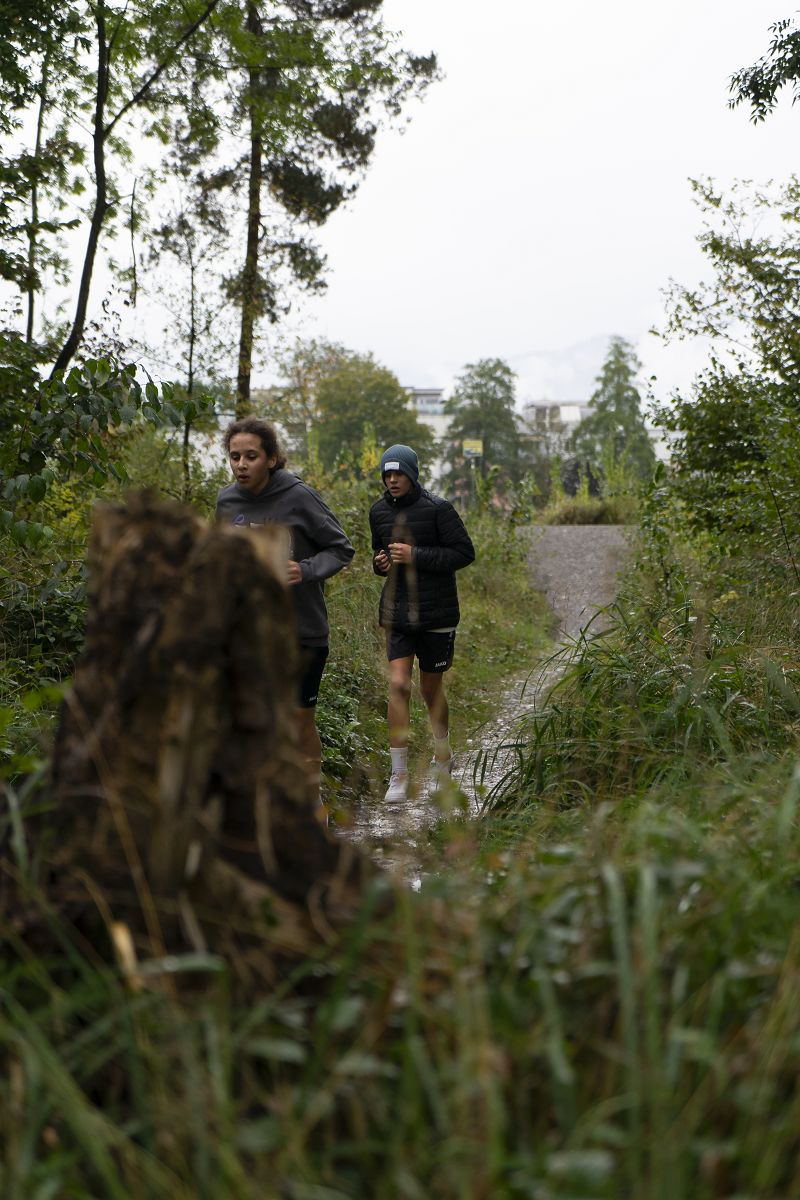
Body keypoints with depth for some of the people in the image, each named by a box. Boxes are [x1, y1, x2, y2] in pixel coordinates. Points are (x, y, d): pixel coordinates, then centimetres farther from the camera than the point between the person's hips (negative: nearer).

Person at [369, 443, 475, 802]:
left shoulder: (437, 509, -9)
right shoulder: (379, 511, 7)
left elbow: (464, 552, -10)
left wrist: (416, 556, -18)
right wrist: (380, 562, -1)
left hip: (436, 613, -3)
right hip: (397, 613, 3)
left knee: (431, 689, 9)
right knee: (398, 685, -10)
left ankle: (442, 752, 37)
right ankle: (399, 774, -7)